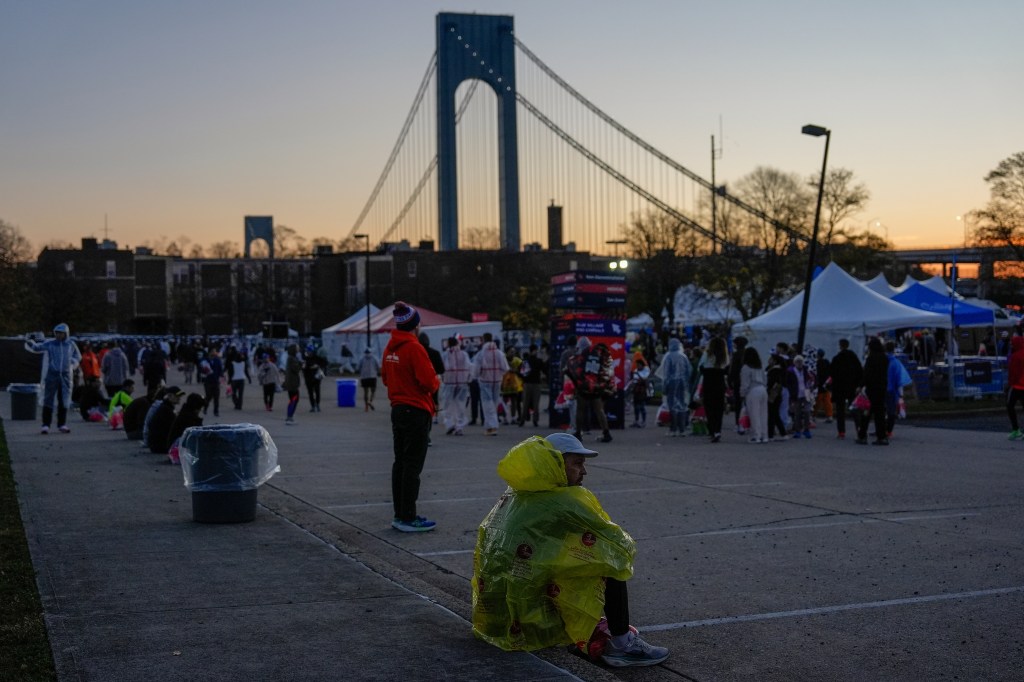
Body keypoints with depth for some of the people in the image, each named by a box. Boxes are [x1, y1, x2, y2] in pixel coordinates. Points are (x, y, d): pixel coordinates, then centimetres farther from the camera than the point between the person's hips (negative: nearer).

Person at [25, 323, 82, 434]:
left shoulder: (71, 345, 6)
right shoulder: (50, 343, 1)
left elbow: (78, 357, 18)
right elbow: (36, 347, -4)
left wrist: (72, 364, 0)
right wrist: (30, 343, -24)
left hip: (66, 376, 2)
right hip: (52, 375, -2)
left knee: (64, 401, 5)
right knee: (48, 400, -2)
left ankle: (62, 424, 14)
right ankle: (46, 425, 0)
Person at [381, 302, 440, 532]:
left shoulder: (390, 347, 9)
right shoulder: (414, 348, -16)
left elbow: (385, 378, 19)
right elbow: (429, 382, -19)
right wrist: (437, 382, 1)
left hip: (397, 409, 9)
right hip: (416, 412, -9)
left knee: (400, 462, 13)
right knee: (412, 465, -5)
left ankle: (400, 514, 18)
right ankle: (408, 518, -3)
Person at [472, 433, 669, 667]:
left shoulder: (513, 496, 7)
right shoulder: (565, 502, -15)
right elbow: (623, 546, -8)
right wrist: (627, 549, 13)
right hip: (530, 624, -8)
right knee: (611, 561, -5)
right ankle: (622, 646, -5)